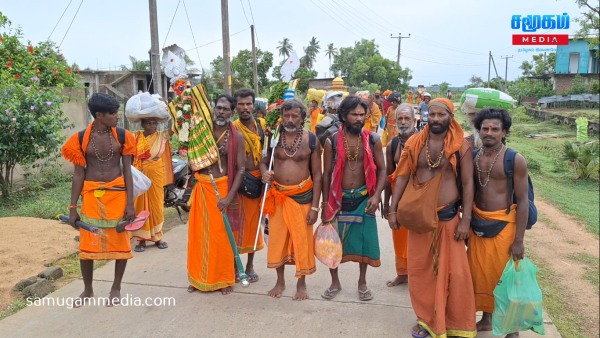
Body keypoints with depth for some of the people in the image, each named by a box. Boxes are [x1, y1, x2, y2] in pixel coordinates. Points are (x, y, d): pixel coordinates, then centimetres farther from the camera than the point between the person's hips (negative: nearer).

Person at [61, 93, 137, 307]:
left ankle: (116, 288, 25)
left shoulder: (122, 136, -2)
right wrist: (73, 207, -1)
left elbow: (127, 171, -1)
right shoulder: (81, 139, -3)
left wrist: (130, 203, -6)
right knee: (87, 244, 7)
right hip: (91, 195, 0)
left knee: (120, 242, 6)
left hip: (117, 193, 0)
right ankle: (88, 289, 28)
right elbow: (79, 173, 1)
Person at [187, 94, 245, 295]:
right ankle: (199, 277, 26)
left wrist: (230, 196, -15)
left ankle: (224, 279, 20)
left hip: (223, 188, -3)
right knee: (198, 233, 10)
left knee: (221, 235, 4)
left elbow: (241, 169, -7)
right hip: (201, 187, 3)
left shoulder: (236, 137, -5)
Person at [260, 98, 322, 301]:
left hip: (303, 196, -2)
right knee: (277, 238, 10)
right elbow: (264, 162, 9)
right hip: (277, 195, 2)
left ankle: (301, 283, 25)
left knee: (302, 239, 6)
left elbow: (317, 174, -5)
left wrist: (315, 206, -9)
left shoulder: (311, 139, -6)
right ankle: (280, 280, 29)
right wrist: (264, 173, -17)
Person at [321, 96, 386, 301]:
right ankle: (335, 282, 29)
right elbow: (326, 173, -1)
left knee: (364, 240, 8)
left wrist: (376, 195, -16)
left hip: (363, 198, 0)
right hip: (338, 198, 0)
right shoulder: (332, 141, -5)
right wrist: (325, 205, -2)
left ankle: (362, 282, 31)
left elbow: (381, 170, 0)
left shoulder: (372, 140, -3)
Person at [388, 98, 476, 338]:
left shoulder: (461, 146, -5)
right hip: (419, 216, 2)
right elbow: (402, 177, 3)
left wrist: (466, 220, -9)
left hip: (448, 216, -2)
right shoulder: (414, 143, 1)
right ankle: (426, 318, 29)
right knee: (419, 269, 10)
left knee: (454, 272, 2)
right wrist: (392, 210, -1)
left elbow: (467, 183, -4)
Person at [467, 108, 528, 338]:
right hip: (477, 223, 5)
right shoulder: (473, 157, 3)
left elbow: (523, 201, -10)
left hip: (503, 225, -5)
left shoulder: (515, 160, -11)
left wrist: (519, 240, -13)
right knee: (480, 274, 14)